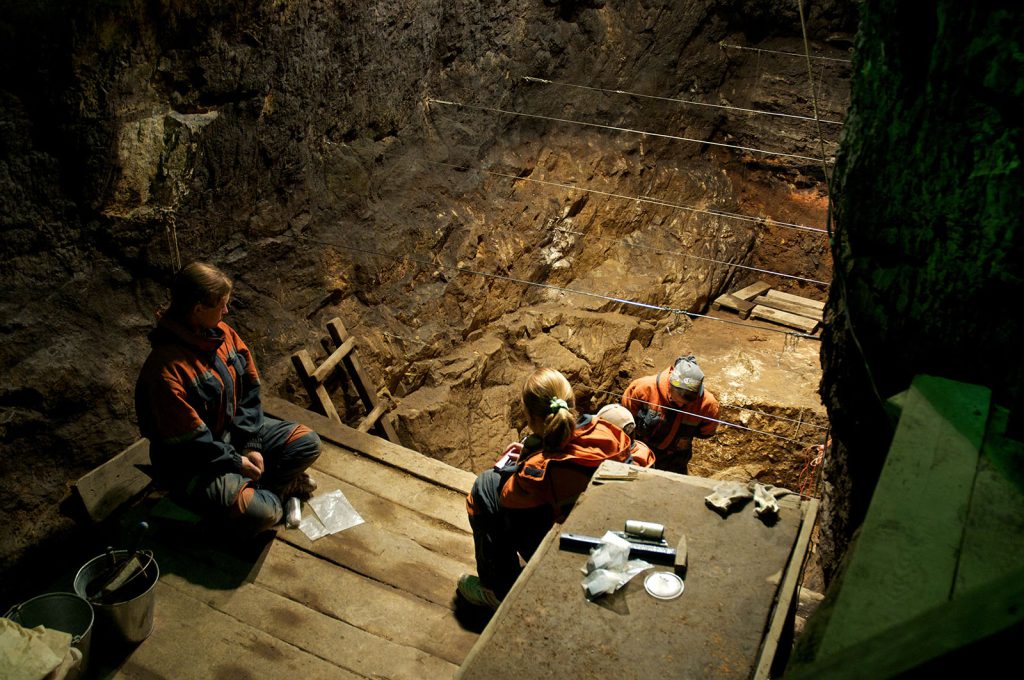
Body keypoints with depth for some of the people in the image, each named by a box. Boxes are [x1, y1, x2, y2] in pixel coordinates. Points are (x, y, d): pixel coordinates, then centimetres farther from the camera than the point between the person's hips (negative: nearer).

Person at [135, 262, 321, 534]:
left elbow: (249, 391, 0)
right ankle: (278, 485, 5)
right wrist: (236, 462, -16)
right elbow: (188, 441, -25)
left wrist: (251, 445, -8)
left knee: (309, 443, 0)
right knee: (261, 513, -26)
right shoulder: (165, 370, -30)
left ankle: (253, 486, 0)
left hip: (233, 432, 8)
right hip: (192, 461, -8)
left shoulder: (221, 333, -6)